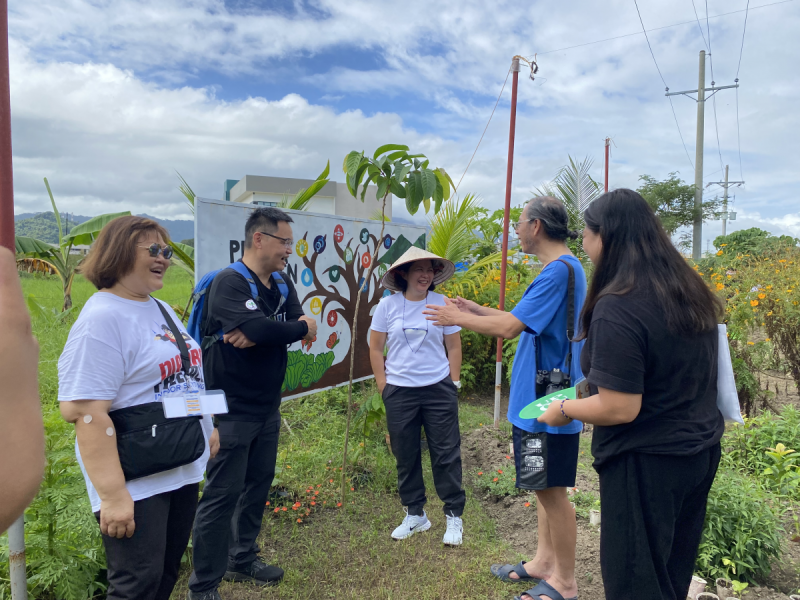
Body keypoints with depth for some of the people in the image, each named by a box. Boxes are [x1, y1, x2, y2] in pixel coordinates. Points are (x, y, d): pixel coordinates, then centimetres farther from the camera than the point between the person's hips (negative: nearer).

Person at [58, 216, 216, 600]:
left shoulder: (161, 309, 10)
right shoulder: (102, 319, -17)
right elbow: (84, 411, -22)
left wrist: (205, 431, 18)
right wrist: (112, 495, -24)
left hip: (183, 469, 8)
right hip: (136, 482, -8)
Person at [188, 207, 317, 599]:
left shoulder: (283, 287, 8)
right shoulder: (229, 282, -16)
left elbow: (302, 328, -5)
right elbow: (258, 328, -31)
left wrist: (261, 333, -22)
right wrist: (301, 328, -13)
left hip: (267, 408, 8)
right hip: (231, 409, -7)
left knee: (258, 485, 17)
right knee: (223, 494, 1)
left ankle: (242, 560, 36)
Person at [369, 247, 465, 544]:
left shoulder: (442, 304, -2)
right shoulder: (388, 305, -2)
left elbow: (453, 347, 5)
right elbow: (375, 348, 3)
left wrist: (453, 383, 2)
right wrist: (384, 386, 0)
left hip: (439, 390, 0)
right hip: (399, 392, 1)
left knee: (446, 453, 5)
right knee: (406, 456, 11)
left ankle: (454, 515, 22)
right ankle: (415, 514, 29)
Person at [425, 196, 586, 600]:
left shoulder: (559, 270, -21)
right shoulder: (562, 268, 12)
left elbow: (509, 327, -25)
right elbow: (526, 321, 16)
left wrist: (459, 319, -10)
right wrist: (476, 310, 14)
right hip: (540, 398, 10)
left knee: (552, 490, 3)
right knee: (545, 487, 19)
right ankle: (544, 562, 35)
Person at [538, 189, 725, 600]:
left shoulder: (617, 307, -26)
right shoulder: (690, 291, 2)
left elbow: (619, 409, -26)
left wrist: (564, 410, -8)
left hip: (646, 463, -8)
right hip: (700, 450, 9)